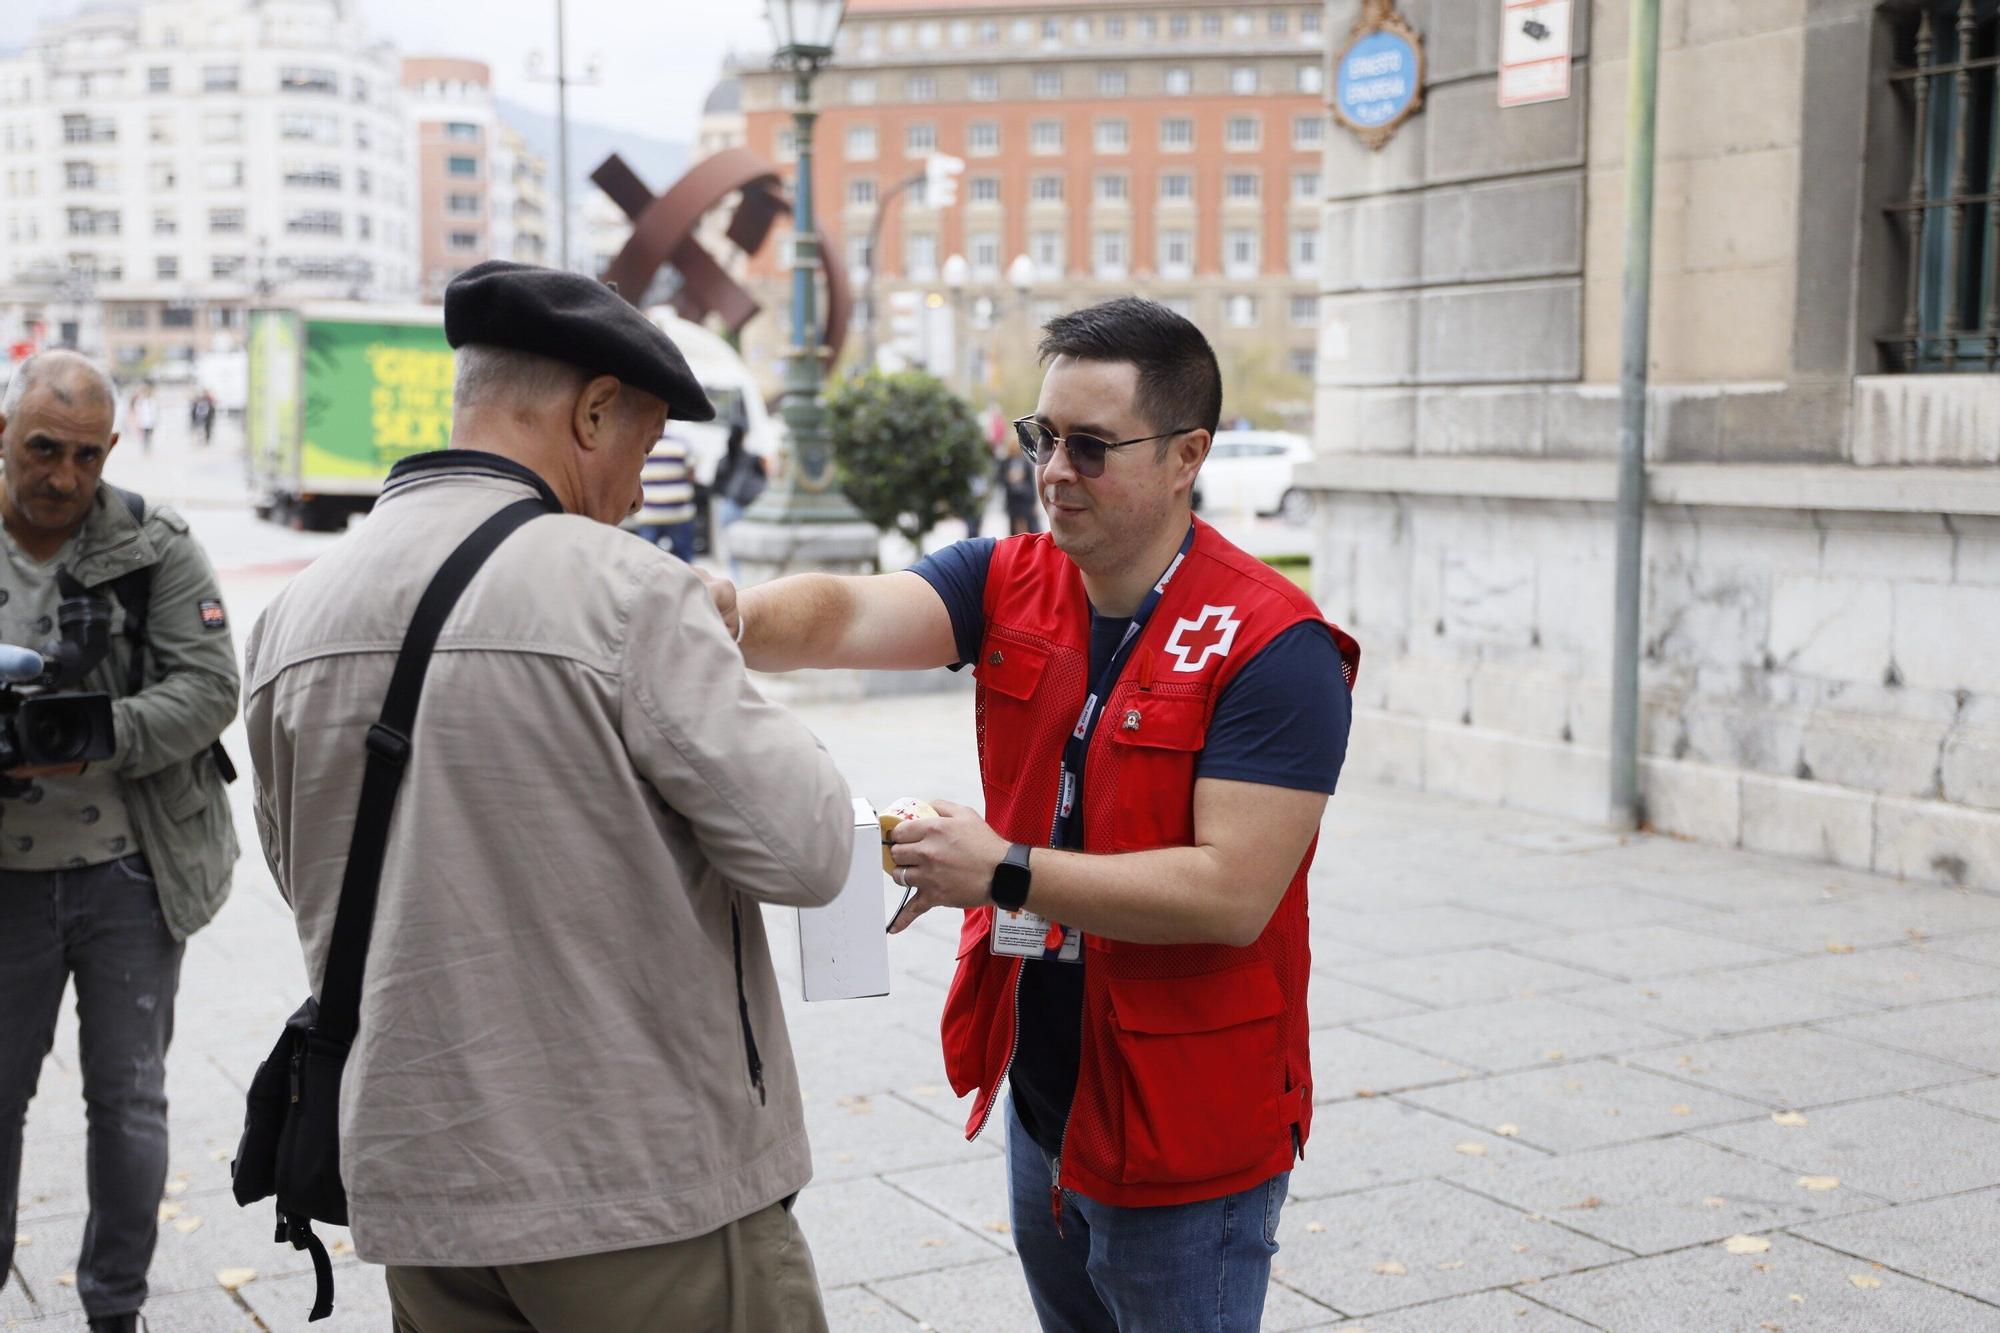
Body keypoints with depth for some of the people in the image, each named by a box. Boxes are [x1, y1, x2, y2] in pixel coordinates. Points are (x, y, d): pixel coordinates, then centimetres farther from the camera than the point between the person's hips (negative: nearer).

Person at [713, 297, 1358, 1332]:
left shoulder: (1272, 645, -17)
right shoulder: (1008, 584, 1)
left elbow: (1233, 893, -23)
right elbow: (848, 616, -16)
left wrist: (1005, 873, -25)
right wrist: (734, 617, -38)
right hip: (1041, 1108, 6)